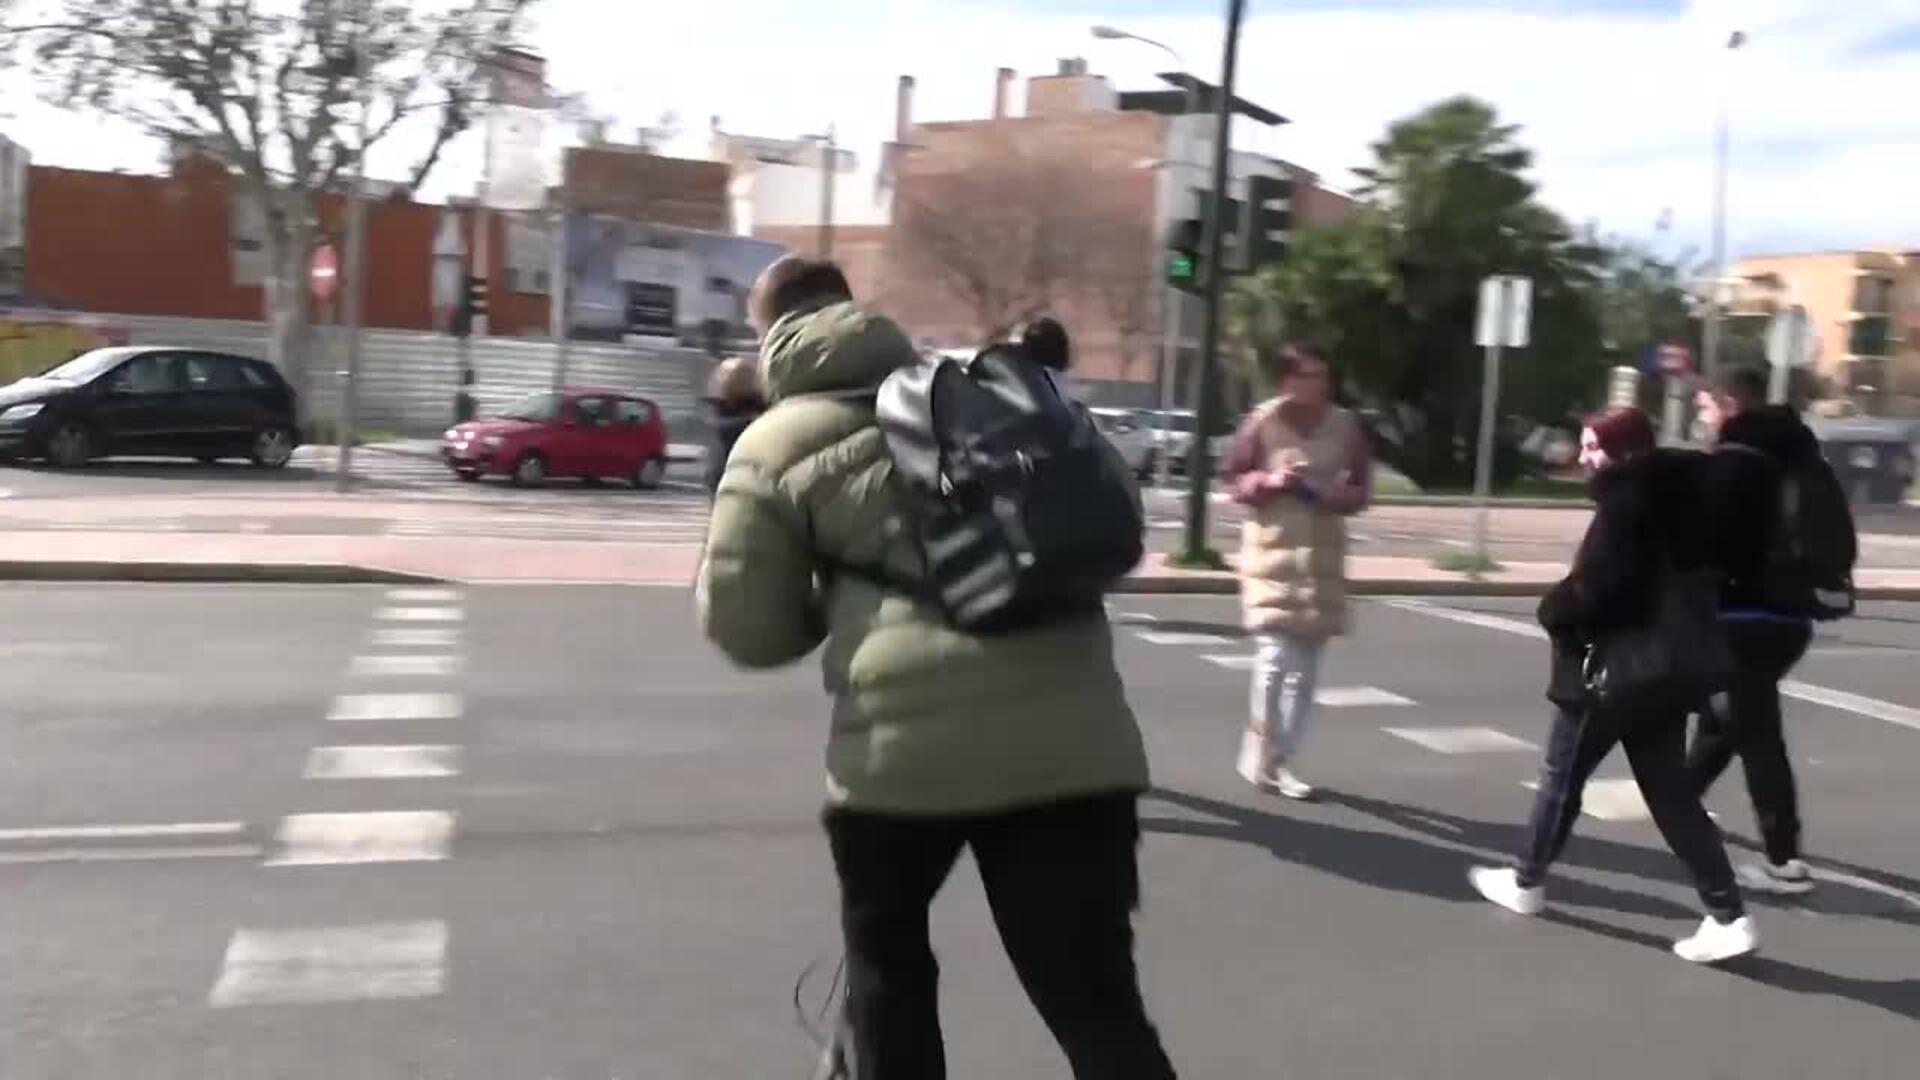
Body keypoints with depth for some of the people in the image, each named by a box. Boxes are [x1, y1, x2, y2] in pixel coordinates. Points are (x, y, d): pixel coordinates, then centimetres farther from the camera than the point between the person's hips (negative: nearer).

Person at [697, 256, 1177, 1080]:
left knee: (884, 954, 26)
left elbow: (743, 626, 9)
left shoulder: (774, 446, 9)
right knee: (1101, 1007, 6)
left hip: (908, 740, -3)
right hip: (1071, 730, 3)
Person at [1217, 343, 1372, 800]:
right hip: (1271, 550, -4)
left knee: (1305, 668, 8)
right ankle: (1260, 753, 7)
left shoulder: (1345, 426, 1)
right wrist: (1269, 481, -17)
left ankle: (1283, 759, 20)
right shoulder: (1263, 421, -7)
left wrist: (1339, 495, -13)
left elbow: (1361, 489, 8)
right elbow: (1231, 477, 0)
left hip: (1324, 556, 4)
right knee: (1275, 657, -13)